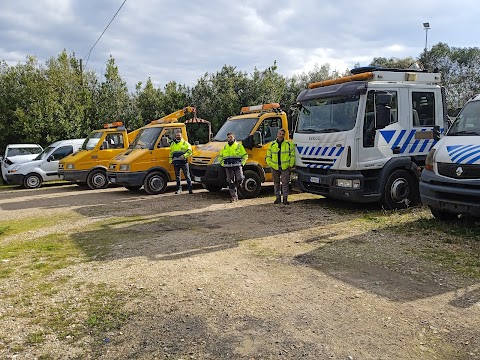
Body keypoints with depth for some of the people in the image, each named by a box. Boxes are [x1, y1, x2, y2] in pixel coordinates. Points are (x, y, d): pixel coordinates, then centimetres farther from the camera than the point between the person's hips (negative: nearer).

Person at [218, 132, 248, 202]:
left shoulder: (239, 146, 7)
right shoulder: (225, 147, 16)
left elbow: (245, 155, 9)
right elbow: (220, 157, 24)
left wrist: (242, 163, -3)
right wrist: (223, 164, 9)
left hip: (237, 166, -3)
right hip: (228, 167, 3)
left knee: (239, 179, -18)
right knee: (230, 182, -1)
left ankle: (236, 188, 13)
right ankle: (234, 196, 5)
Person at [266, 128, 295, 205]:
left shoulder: (289, 144, 1)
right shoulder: (272, 144, 8)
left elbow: (292, 155, 2)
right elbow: (268, 156, 13)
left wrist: (291, 165, -4)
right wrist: (270, 164, 3)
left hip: (285, 167, -3)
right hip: (274, 167, 3)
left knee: (285, 183, -3)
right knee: (276, 183, 10)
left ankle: (285, 198, 4)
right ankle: (278, 197, 21)